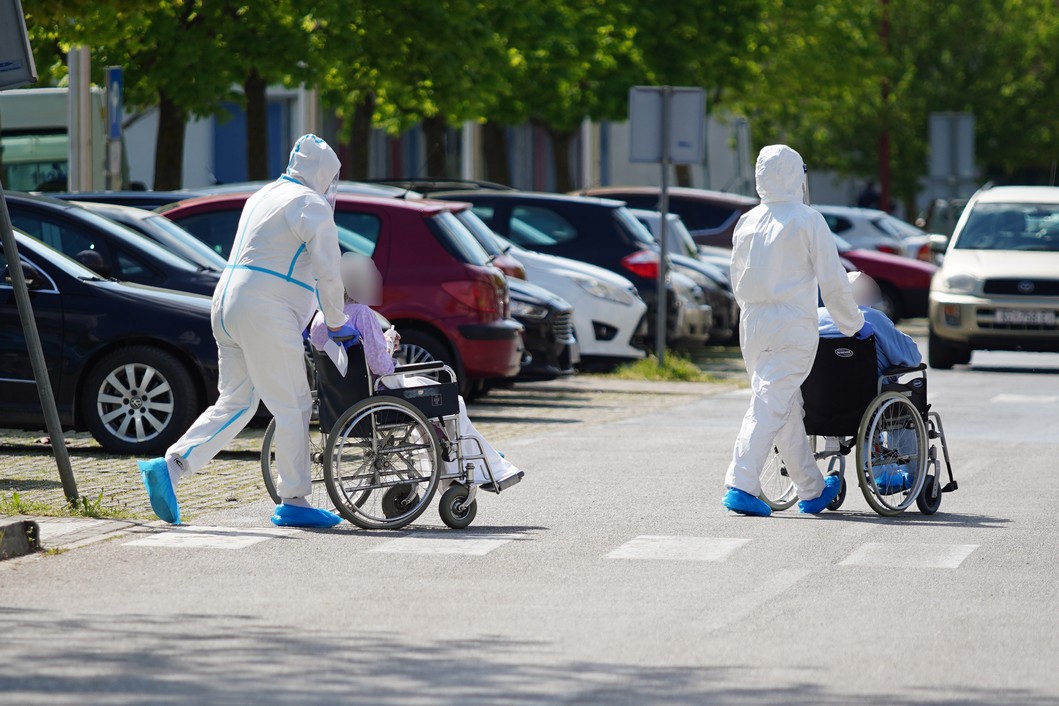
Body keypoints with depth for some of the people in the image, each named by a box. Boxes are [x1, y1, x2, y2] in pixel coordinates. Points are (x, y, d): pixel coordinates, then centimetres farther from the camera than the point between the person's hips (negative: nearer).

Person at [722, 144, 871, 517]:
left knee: (788, 408, 15)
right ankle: (741, 485, -20)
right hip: (792, 328, -6)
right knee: (770, 406, -9)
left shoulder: (747, 223, 9)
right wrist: (855, 325, 7)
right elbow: (833, 282, -6)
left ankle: (813, 490, 25)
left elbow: (738, 281, 17)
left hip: (752, 324, 6)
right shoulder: (808, 221, -7)